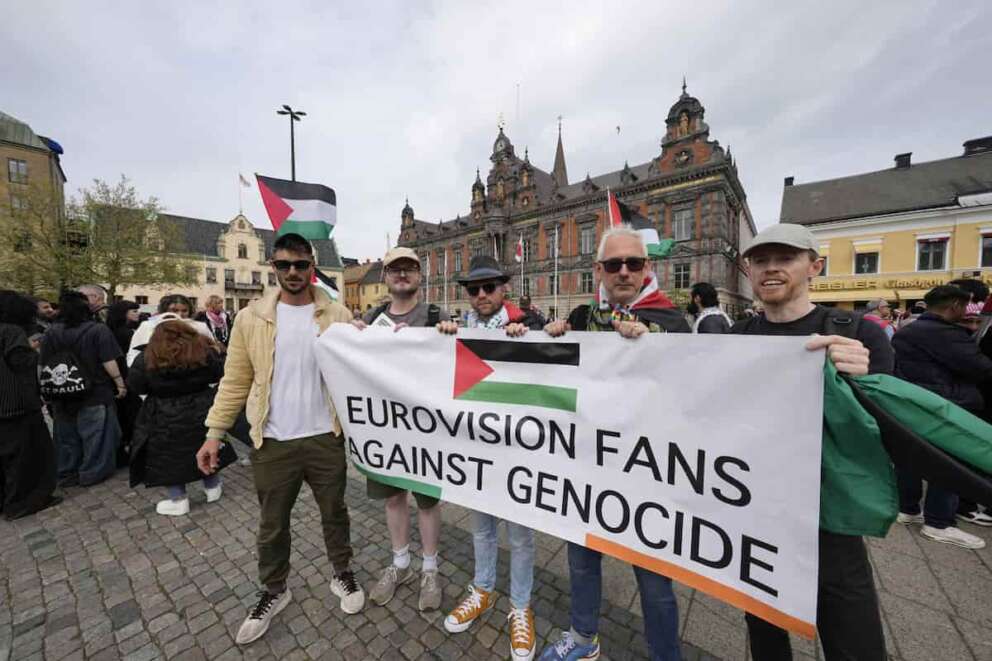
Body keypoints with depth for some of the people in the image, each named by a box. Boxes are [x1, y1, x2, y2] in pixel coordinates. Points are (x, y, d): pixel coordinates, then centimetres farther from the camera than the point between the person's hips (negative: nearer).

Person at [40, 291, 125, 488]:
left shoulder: (51, 332, 0)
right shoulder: (98, 330, -15)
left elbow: (43, 365, 6)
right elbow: (109, 362, -18)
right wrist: (120, 383, -9)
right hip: (96, 392, -5)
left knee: (67, 436, 17)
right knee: (95, 434, 7)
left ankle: (66, 473, 28)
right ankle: (92, 473, 15)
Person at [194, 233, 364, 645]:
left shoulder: (337, 316, -4)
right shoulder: (251, 318, -1)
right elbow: (235, 381, 3)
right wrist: (214, 433, -1)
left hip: (325, 438, 0)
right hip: (273, 442, 1)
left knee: (334, 513, 18)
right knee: (272, 523, 19)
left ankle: (343, 575, 41)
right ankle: (274, 591, 44)